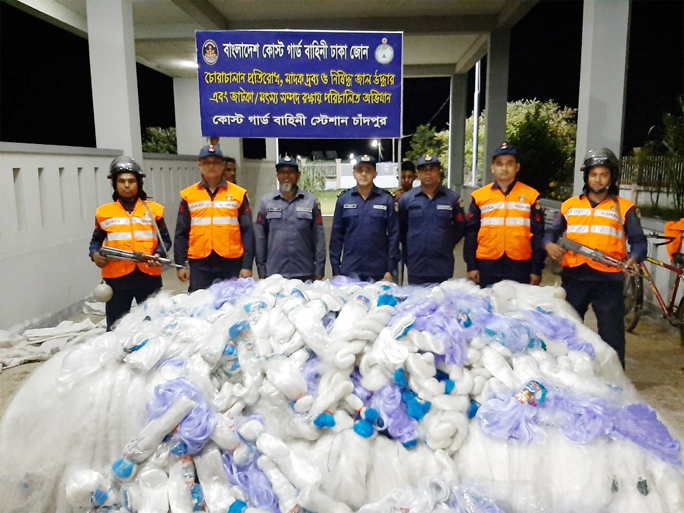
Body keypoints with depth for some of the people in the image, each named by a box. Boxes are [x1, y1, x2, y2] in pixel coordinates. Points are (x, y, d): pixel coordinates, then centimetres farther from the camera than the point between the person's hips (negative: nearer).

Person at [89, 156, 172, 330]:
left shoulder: (153, 209, 6)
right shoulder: (104, 212, 6)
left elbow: (165, 239, 7)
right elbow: (96, 240, 13)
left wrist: (159, 254, -12)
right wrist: (95, 254, -8)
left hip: (148, 276, 0)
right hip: (116, 278, 0)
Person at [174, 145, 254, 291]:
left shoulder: (238, 194, 3)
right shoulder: (188, 195, 7)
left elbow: (247, 232, 2)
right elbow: (181, 233, 9)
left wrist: (247, 265, -4)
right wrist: (180, 264, 3)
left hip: (231, 263, -1)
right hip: (199, 264, 1)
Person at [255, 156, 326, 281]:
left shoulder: (311, 201, 1)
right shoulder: (266, 201, 4)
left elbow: (319, 237, 1)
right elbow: (260, 236, 5)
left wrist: (319, 270, -1)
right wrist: (261, 270, 3)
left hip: (305, 274, 0)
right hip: (274, 274, 1)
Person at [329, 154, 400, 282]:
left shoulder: (386, 199, -1)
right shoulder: (343, 199, 3)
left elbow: (393, 235, 0)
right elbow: (336, 235, 4)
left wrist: (391, 269, -4)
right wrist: (335, 269, 1)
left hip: (378, 271, -1)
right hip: (349, 270, 1)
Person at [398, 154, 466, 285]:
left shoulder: (452, 198, 1)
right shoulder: (406, 198, 3)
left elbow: (460, 227, 9)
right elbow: (401, 229, 9)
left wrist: (446, 246, 6)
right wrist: (408, 252, 9)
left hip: (443, 269, 0)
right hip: (416, 268, 0)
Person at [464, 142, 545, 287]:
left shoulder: (531, 195, 3)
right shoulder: (480, 196, 4)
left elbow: (538, 235, 4)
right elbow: (471, 233, 6)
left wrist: (536, 269, 1)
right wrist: (471, 266, 1)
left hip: (520, 266, 0)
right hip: (486, 265, 1)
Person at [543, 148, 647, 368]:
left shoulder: (624, 208, 4)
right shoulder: (570, 205, 11)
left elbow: (638, 240, 1)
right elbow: (552, 232, 13)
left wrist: (633, 258, -20)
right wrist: (549, 244, -9)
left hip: (608, 280, -3)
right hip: (573, 277, 3)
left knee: (612, 335, 2)